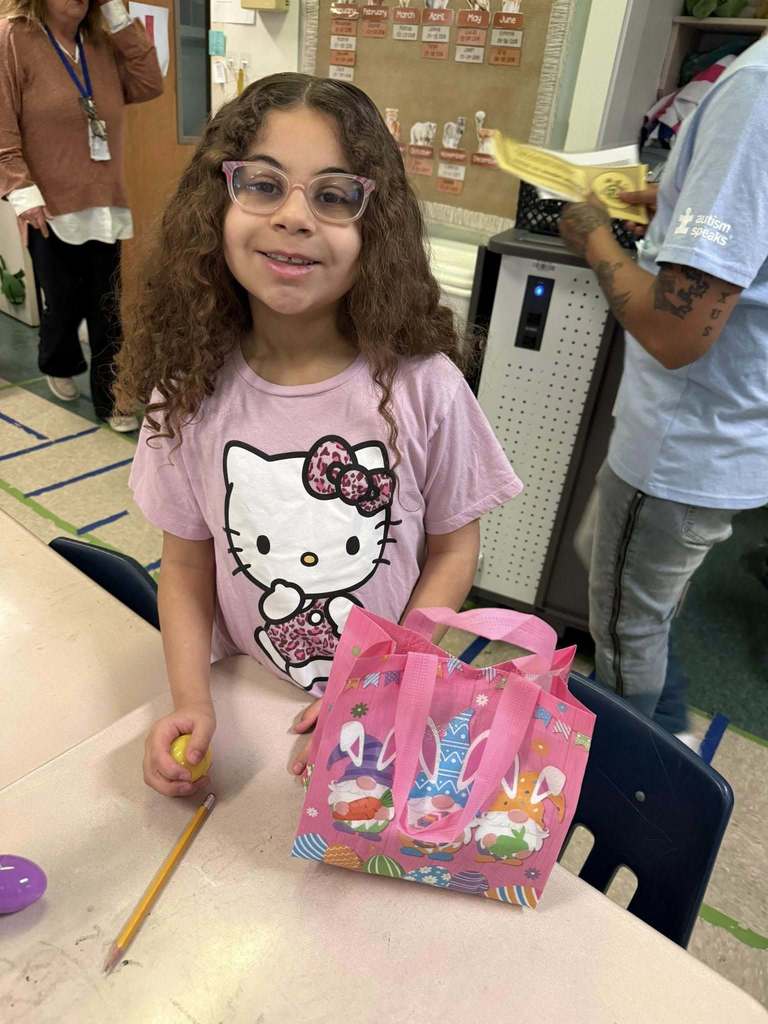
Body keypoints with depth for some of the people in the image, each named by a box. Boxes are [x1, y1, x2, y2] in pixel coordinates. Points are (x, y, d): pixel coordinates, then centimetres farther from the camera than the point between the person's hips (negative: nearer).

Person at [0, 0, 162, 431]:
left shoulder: (103, 45, 13)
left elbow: (149, 85, 0)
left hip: (104, 206, 4)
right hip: (52, 209, -4)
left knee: (107, 310, 3)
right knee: (64, 304, 7)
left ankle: (110, 399, 12)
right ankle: (59, 367, 37)